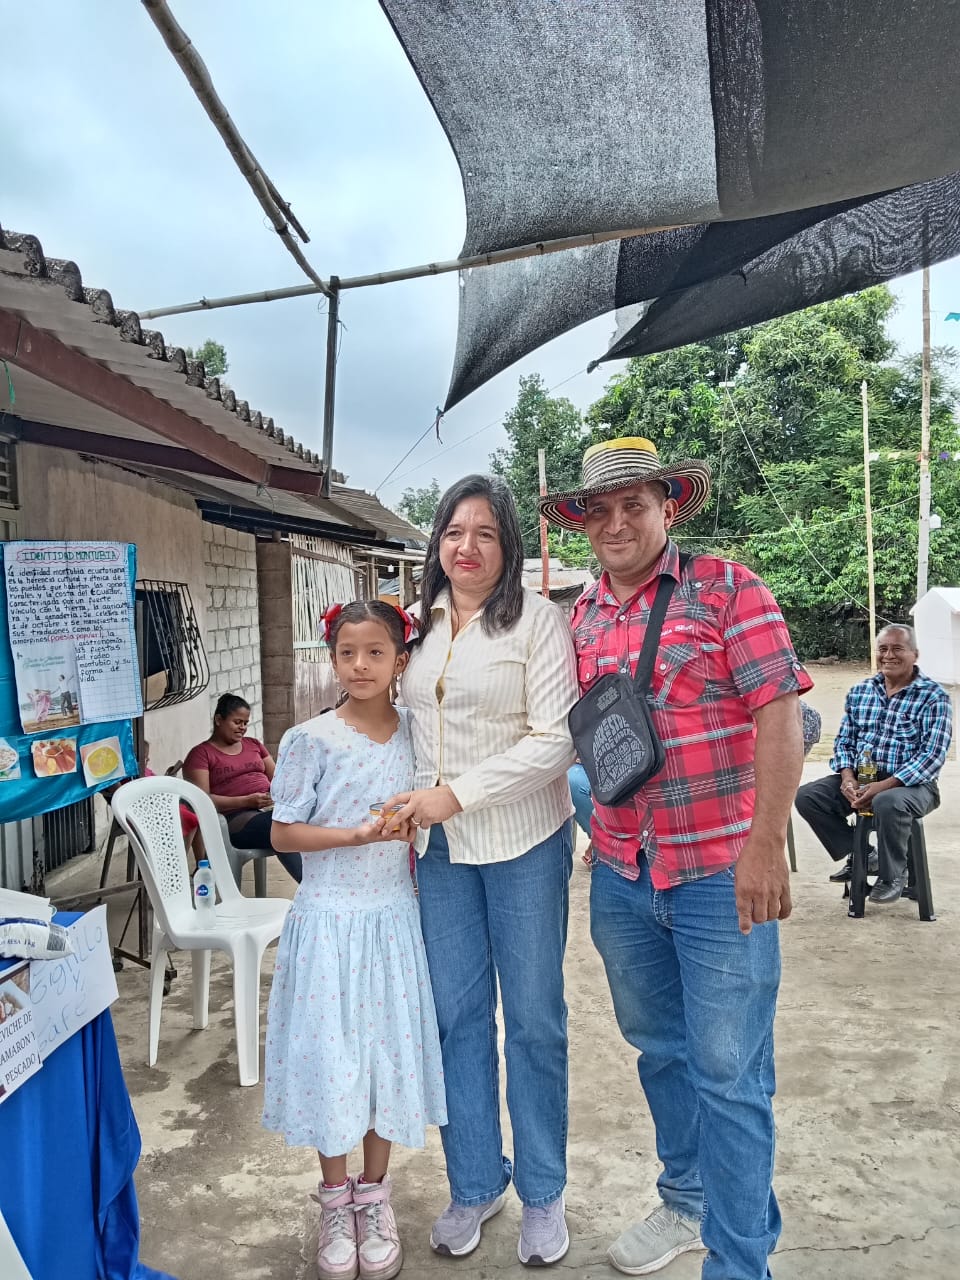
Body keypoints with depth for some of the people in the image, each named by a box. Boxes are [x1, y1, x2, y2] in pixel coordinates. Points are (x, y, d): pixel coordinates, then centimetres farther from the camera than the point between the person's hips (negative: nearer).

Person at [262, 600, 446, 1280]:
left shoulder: (416, 732, 1)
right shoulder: (311, 740, -10)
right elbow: (284, 834, -9)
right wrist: (360, 834, -19)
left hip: (396, 919, 3)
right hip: (329, 922, -2)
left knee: (390, 1051, 11)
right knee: (329, 1055, 6)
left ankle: (375, 1193, 33)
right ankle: (336, 1199, 30)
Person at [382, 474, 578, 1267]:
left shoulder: (537, 620, -8)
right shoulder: (421, 624, 7)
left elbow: (554, 741, -14)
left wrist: (458, 794, -17)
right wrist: (412, 807, 5)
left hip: (523, 841, -4)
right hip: (440, 844, 4)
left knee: (533, 1018, 9)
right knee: (457, 1015, 13)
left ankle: (543, 1193, 29)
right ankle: (475, 1183, 32)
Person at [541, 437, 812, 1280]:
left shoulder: (725, 587, -8)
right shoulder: (581, 616, 8)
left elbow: (780, 714, -13)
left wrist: (765, 842, -18)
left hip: (720, 872, -5)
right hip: (621, 875, 6)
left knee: (727, 1075, 5)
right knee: (660, 1051, 21)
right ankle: (688, 1203, 43)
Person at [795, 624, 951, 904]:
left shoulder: (934, 696, -7)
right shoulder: (859, 692, 9)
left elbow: (933, 755, -15)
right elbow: (843, 741, 10)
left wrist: (884, 786, -24)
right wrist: (848, 778, -12)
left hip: (911, 783, -5)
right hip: (859, 779, 5)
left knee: (888, 803, -38)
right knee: (806, 796, -15)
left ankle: (893, 876, -9)